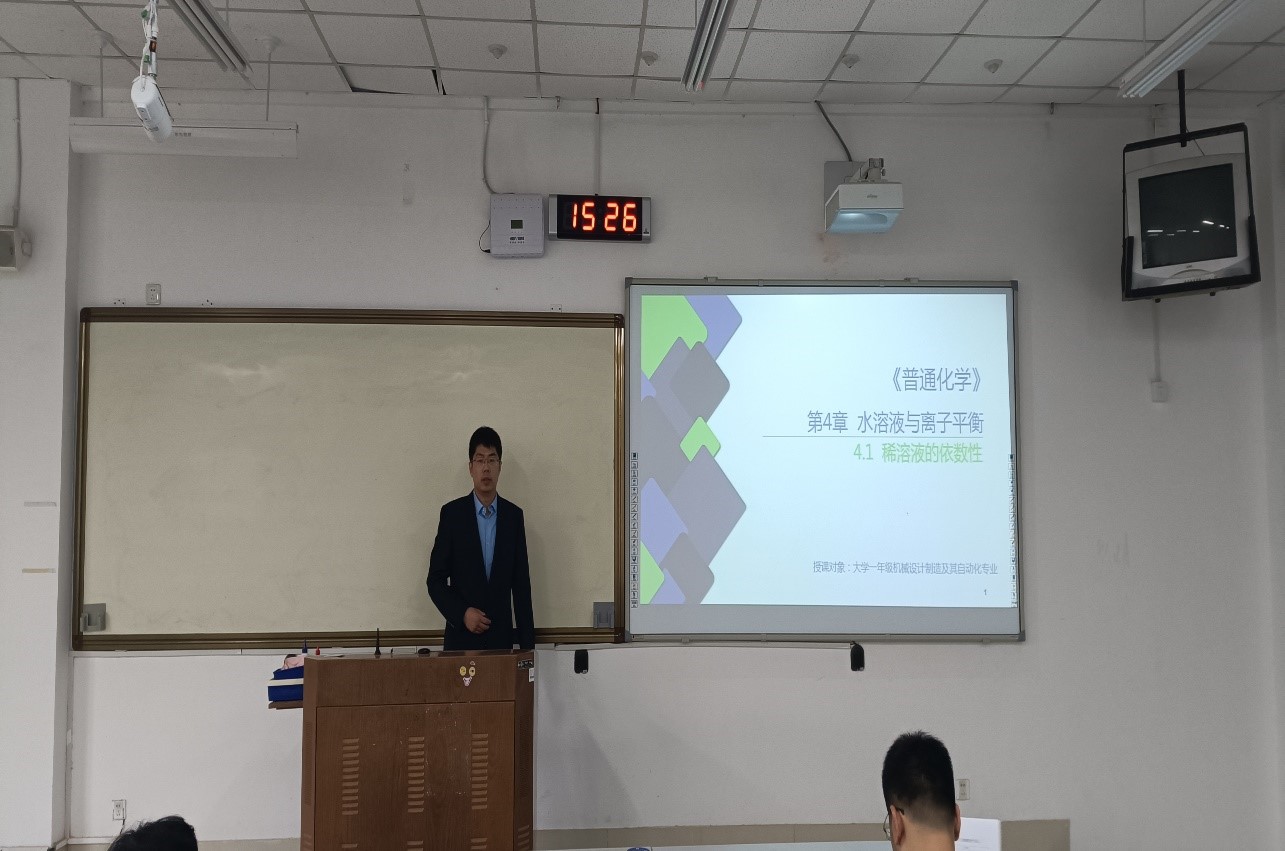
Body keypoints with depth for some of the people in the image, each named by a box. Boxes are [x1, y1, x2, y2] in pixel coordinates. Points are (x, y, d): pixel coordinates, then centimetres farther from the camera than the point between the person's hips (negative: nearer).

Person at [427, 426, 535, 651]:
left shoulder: (514, 516, 5)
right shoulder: (452, 513, 0)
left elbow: (522, 584, 7)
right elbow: (435, 580, 2)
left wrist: (527, 645, 5)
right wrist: (462, 613, -13)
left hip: (502, 639, 1)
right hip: (461, 639, -1)